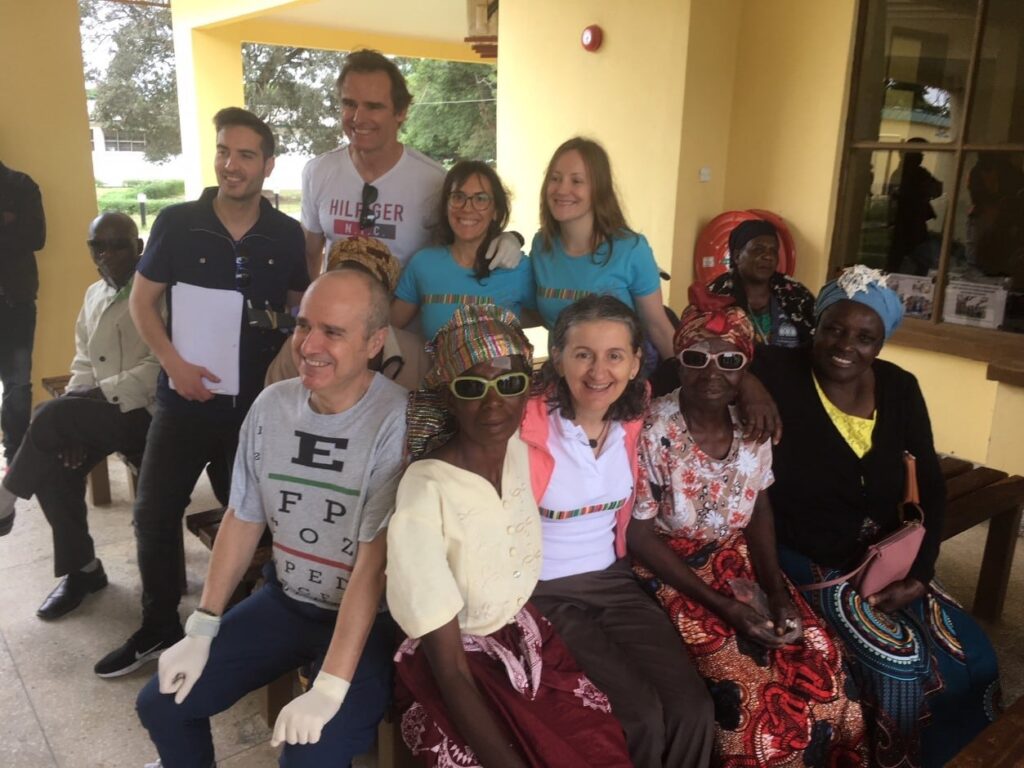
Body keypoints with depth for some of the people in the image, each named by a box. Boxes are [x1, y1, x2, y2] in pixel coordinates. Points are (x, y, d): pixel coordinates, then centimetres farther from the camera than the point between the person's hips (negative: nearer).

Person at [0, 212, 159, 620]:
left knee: (50, 415, -25)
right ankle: (81, 569, 4)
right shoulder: (93, 295, 14)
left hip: (147, 412, -7)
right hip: (98, 413, 7)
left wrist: (102, 392, -22)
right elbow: (83, 362, 13)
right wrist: (73, 425, -3)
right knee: (55, 467, -14)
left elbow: (161, 366, -19)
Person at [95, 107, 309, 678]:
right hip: (186, 398, 0)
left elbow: (303, 309, 10)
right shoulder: (177, 223, -5)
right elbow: (142, 300, 1)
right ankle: (160, 629, 24)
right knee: (156, 514, 5)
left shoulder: (286, 235, -2)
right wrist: (174, 363, -12)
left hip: (259, 401, 0)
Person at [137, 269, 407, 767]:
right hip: (284, 600, 6)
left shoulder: (397, 423, -24)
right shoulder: (272, 404, -4)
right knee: (162, 704, 7)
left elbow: (373, 565, -24)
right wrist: (201, 630, 4)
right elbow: (242, 520, 5)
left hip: (371, 618, -6)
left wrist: (329, 688, -26)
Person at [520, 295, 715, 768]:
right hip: (543, 592, -5)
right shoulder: (527, 428, -19)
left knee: (693, 708, -9)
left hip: (613, 580, 5)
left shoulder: (635, 420, -3)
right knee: (641, 717, -16)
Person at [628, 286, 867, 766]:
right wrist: (722, 605, -19)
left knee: (818, 655, -6)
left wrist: (777, 590, -8)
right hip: (672, 569, -5)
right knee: (745, 676, -18)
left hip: (739, 558, 5)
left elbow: (759, 511, 6)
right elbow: (640, 536, -16)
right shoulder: (652, 432, -21)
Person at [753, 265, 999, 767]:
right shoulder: (779, 377, -15)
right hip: (811, 561, -6)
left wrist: (918, 574, -5)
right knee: (902, 663, -19)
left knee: (974, 658, -2)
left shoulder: (900, 388, 1)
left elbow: (930, 486, 4)